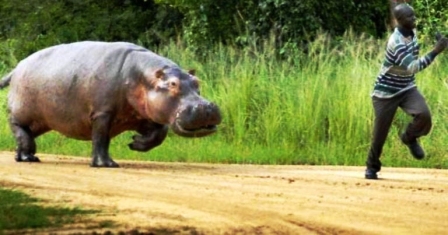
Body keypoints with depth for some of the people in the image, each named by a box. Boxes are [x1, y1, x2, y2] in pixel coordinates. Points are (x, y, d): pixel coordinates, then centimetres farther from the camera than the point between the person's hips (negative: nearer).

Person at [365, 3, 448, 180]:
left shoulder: (412, 32, -2)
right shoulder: (396, 42, -28)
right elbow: (412, 67, -39)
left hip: (407, 88, 6)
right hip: (386, 92, -6)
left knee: (424, 115, -21)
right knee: (380, 131, 1)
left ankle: (409, 138, 10)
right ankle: (372, 166, 25)